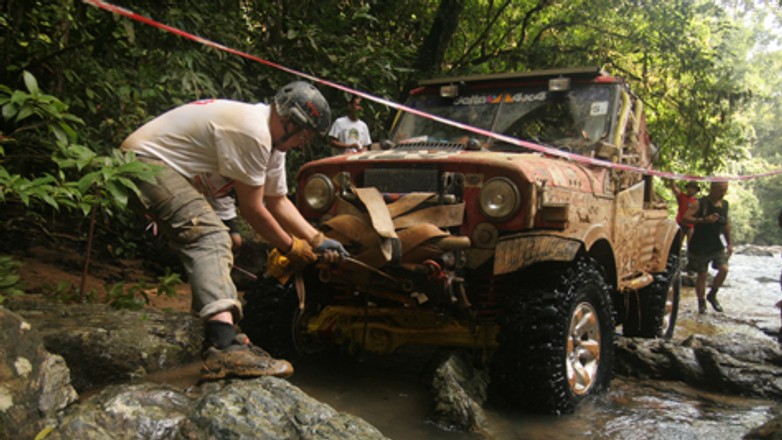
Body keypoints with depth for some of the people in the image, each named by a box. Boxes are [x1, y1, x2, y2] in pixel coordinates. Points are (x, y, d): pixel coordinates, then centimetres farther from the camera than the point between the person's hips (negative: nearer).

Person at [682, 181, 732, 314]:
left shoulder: (725, 204, 6)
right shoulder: (700, 203, -12)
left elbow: (726, 223, 17)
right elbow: (685, 217, -21)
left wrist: (729, 243, 16)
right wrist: (704, 220, -32)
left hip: (717, 245, 4)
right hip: (700, 246, -4)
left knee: (724, 269, -12)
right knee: (702, 275, 4)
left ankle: (712, 295, 11)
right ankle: (701, 302, 21)